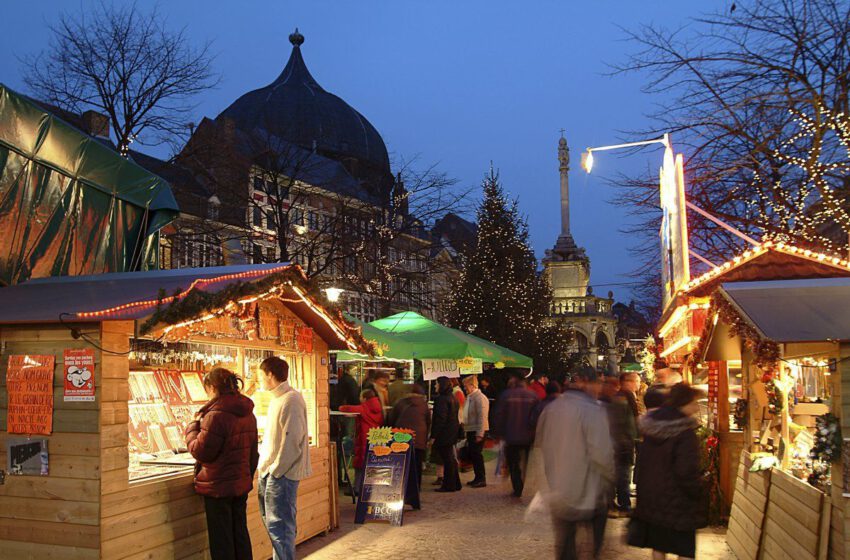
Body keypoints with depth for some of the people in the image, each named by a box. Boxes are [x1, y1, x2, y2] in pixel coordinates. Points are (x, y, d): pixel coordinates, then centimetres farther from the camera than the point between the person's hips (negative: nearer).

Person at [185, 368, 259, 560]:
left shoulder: (217, 415, -21)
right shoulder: (248, 414, 7)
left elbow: (201, 452, -17)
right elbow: (253, 452, 15)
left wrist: (192, 428, -2)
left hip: (218, 487, -8)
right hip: (241, 484, 8)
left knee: (221, 539, 3)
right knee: (240, 534, 17)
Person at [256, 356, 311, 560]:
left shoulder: (291, 400, -16)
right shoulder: (277, 398, 15)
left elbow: (292, 440, -21)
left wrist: (276, 470, -17)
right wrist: (264, 464, 16)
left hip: (281, 474, -10)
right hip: (269, 471, 10)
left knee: (279, 525, -6)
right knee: (271, 521, 16)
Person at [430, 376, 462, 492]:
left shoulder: (441, 399, -17)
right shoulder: (453, 398, 13)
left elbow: (440, 419, -22)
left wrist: (434, 436, -19)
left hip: (444, 435, -10)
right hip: (452, 434, 10)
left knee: (447, 460, -3)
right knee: (451, 459, 17)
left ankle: (448, 485, 3)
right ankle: (455, 484, 24)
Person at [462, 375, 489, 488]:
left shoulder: (480, 398, -16)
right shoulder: (469, 397, 13)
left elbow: (482, 417, -20)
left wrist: (479, 434, -22)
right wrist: (465, 426, 13)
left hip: (477, 431, -9)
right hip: (470, 430, 9)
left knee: (476, 454, -5)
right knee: (471, 454, 13)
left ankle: (481, 479, 5)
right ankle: (478, 478, 23)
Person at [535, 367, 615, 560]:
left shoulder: (550, 408, 2)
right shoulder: (593, 411, -18)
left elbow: (539, 445, 10)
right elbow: (602, 454, -22)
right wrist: (610, 479, -5)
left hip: (557, 495, 6)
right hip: (587, 495, -5)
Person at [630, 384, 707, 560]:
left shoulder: (650, 427, 3)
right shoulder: (685, 433, -19)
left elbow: (641, 460, 11)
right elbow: (687, 471, -22)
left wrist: (641, 485, 19)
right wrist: (696, 493, -8)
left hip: (652, 495, 7)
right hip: (678, 499, -7)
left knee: (658, 545, 16)